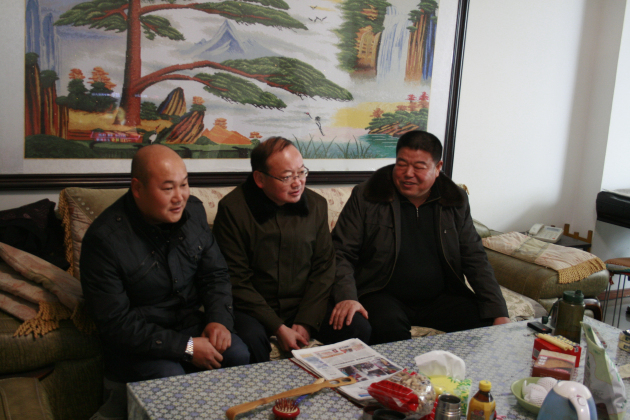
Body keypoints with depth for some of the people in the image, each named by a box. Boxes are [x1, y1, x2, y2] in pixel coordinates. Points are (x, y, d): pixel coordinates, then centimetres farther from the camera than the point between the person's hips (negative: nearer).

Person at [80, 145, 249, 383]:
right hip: (135, 343, -5)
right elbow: (115, 325, -20)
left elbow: (216, 274, 8)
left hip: (189, 323, 5)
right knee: (170, 377, -31)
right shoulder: (104, 239, -21)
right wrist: (186, 347, -23)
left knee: (239, 355, -18)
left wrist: (219, 319, -12)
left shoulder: (193, 210, -2)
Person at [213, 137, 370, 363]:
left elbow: (324, 268, 5)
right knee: (251, 337, -35)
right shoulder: (232, 208, -10)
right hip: (253, 308, -3)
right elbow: (235, 279, -11)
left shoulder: (316, 205, 3)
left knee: (359, 329, -16)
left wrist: (306, 322, -7)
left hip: (305, 306, 4)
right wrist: (278, 327, -16)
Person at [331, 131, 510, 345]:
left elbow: (475, 258, 6)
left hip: (441, 297, 4)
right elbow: (341, 252, -4)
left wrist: (499, 313, -5)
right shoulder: (366, 197, -3)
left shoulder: (455, 201, 6)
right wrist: (347, 297, -23)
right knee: (387, 326, -36)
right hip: (383, 295, -4)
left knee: (487, 323, -19)